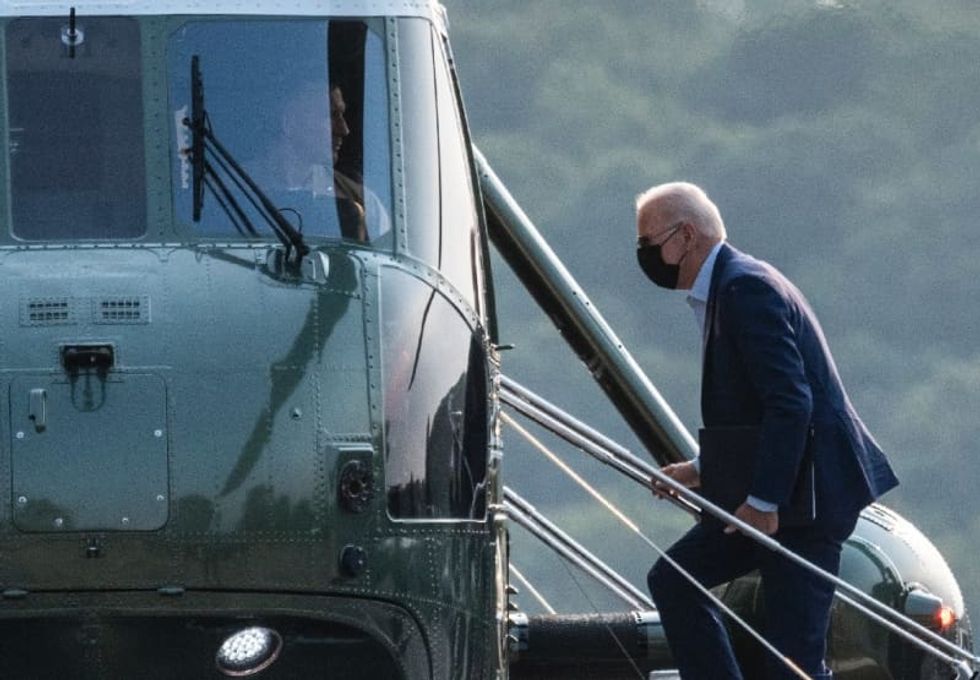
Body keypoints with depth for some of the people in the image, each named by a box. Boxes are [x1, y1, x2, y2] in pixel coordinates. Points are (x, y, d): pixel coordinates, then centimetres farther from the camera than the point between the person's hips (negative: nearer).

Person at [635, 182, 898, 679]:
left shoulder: (746, 288, -17)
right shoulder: (725, 287, 16)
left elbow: (790, 403, -24)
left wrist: (764, 502, -24)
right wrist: (703, 469, 17)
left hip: (807, 493, -11)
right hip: (771, 493, 11)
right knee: (674, 579, 11)